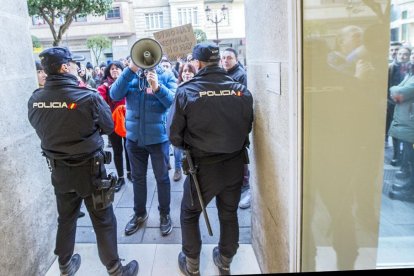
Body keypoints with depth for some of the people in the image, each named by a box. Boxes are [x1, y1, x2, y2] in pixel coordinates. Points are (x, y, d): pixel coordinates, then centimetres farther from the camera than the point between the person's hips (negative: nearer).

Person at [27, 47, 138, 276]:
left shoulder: (35, 100, -7)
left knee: (65, 219, 23)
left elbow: (41, 129, 10)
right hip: (89, 169, -5)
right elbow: (108, 127, -6)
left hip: (58, 170, 5)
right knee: (103, 221, 10)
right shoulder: (88, 97, -22)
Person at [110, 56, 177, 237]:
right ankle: (139, 213, 35)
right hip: (134, 136, 3)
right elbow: (115, 95, -14)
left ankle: (164, 214, 28)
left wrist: (156, 87, -35)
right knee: (137, 177, 16)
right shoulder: (131, 76, 3)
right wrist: (131, 69, -21)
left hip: (158, 137, -3)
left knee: (162, 178, 9)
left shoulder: (166, 76, -4)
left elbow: (172, 101, -18)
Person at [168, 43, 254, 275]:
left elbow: (174, 134, -10)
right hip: (235, 163, 3)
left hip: (203, 165, -3)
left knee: (190, 214, 20)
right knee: (229, 214, 21)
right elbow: (248, 127, 2)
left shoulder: (186, 92, -15)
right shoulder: (242, 90, -8)